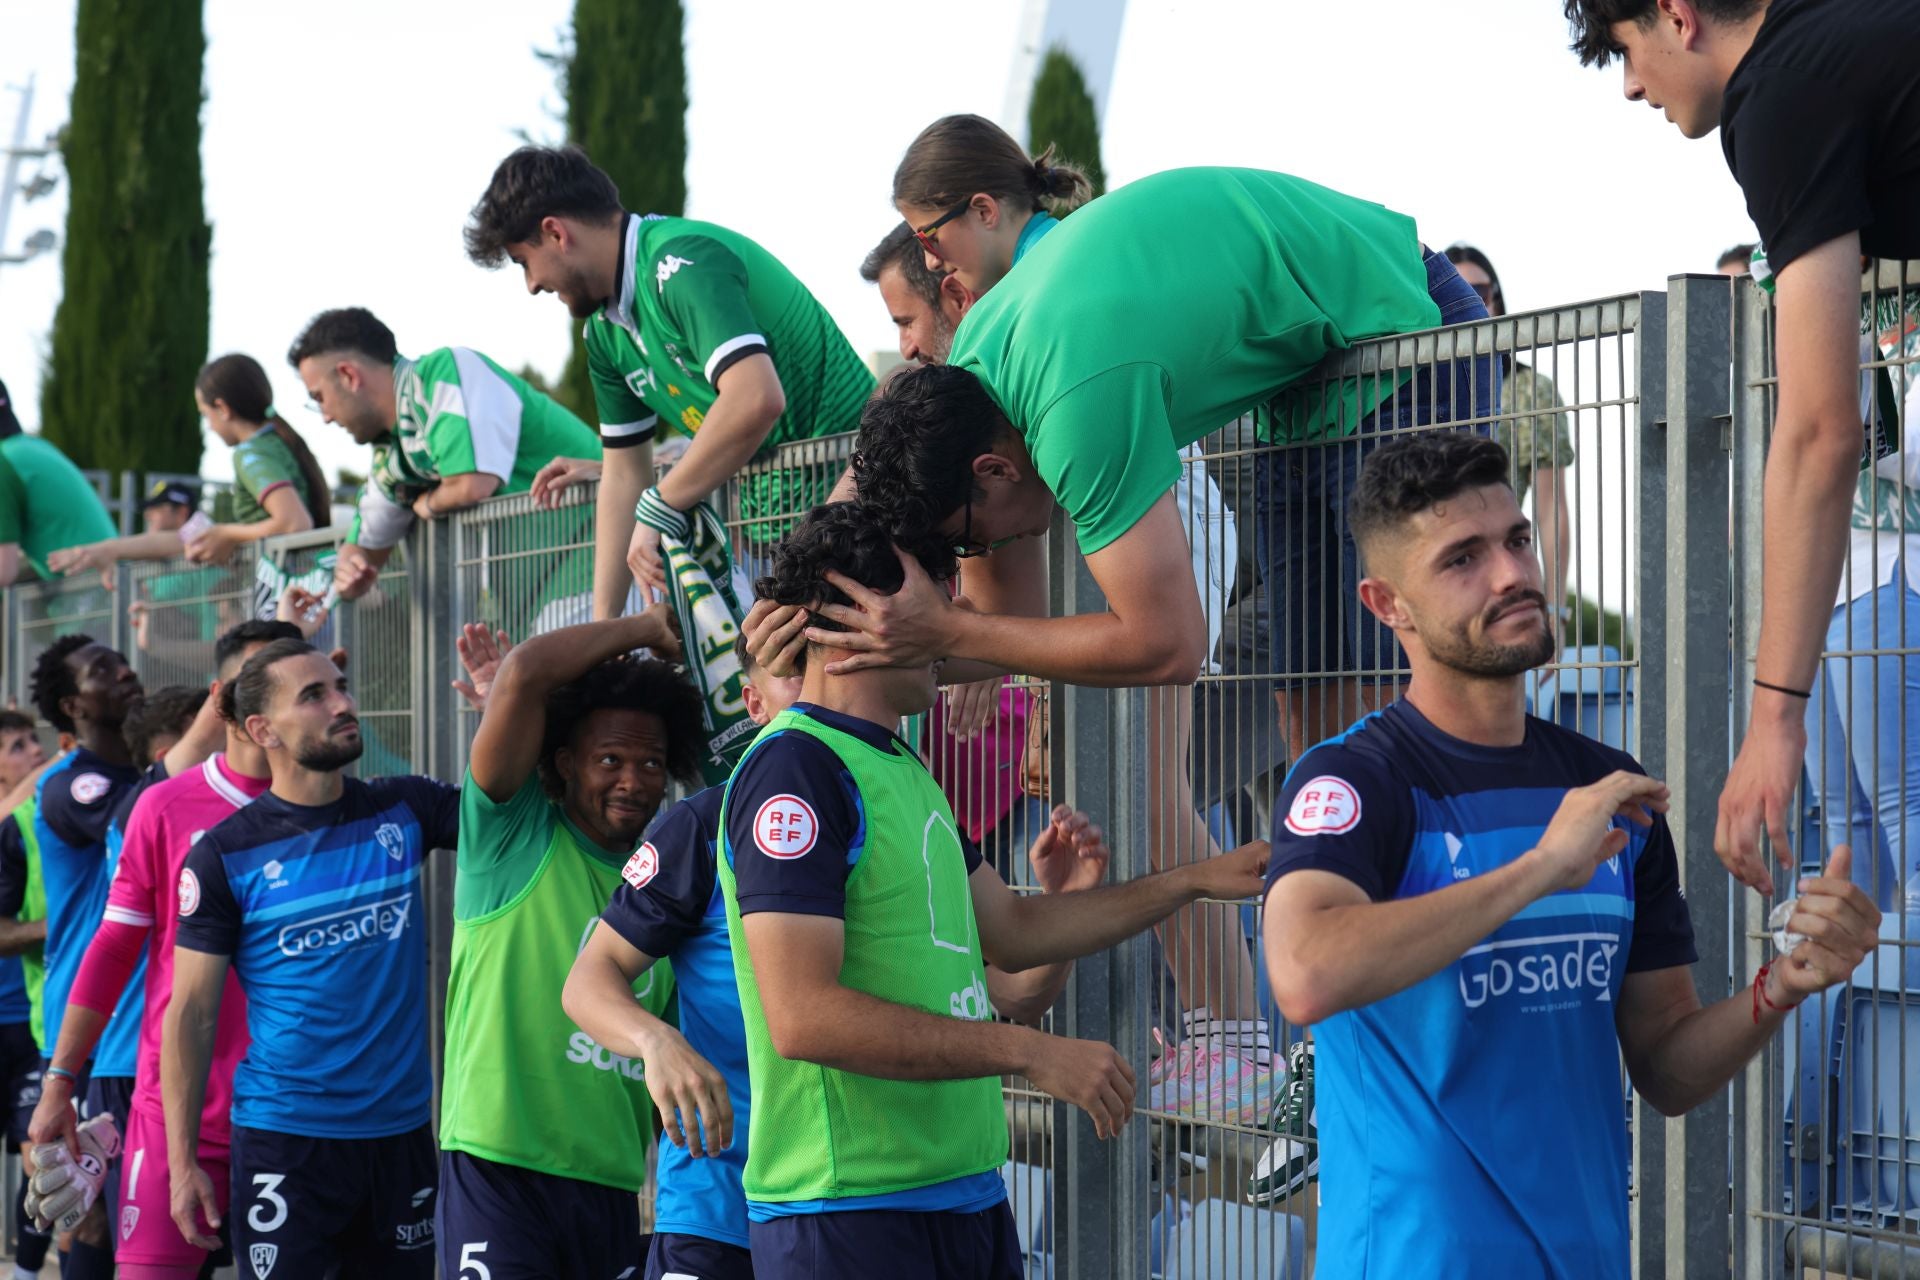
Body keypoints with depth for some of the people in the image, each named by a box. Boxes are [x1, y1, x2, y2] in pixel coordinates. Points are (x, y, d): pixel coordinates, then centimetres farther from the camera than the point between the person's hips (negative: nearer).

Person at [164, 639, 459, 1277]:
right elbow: (191, 1015, -3)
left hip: (403, 1130, 3)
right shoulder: (224, 856, -5)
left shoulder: (404, 811, 4)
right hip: (284, 1140, -3)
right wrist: (183, 1161, -7)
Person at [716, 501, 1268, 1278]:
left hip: (965, 1197, 10)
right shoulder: (796, 766, -15)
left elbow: (1010, 930, 25)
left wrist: (1196, 881, 21)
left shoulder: (900, 769, 18)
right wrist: (1030, 1052, -21)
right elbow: (803, 1017, -23)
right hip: (850, 1211, -9)